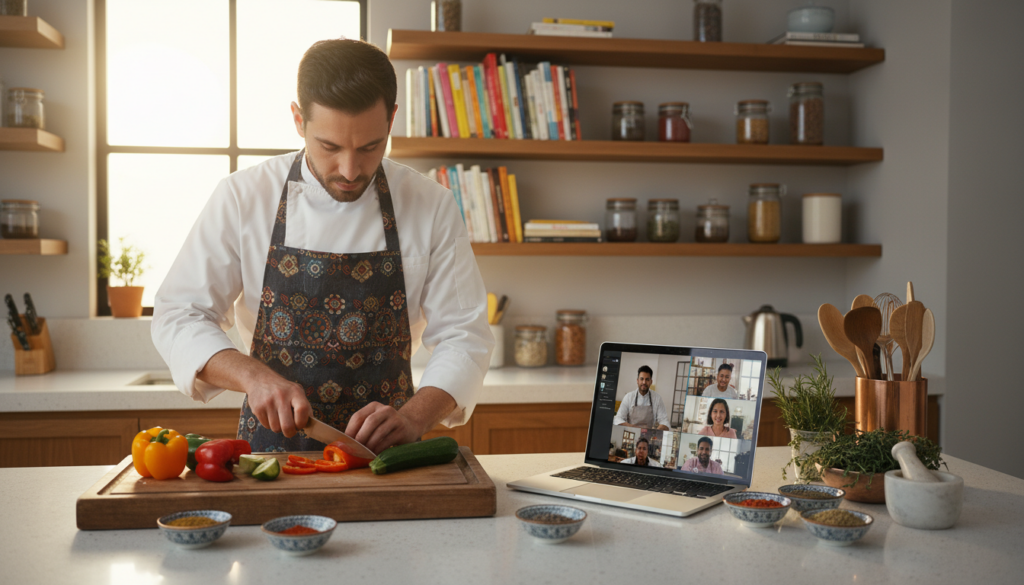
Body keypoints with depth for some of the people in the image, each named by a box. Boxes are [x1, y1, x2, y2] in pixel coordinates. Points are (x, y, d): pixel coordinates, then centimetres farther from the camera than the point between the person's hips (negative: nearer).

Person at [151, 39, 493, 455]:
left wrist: (413, 418, -19)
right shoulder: (242, 198, -4)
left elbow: (462, 336, -2)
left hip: (383, 452, 2)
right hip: (271, 444, -1)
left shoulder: (432, 207, -3)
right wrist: (252, 375, -18)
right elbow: (179, 317, -1)